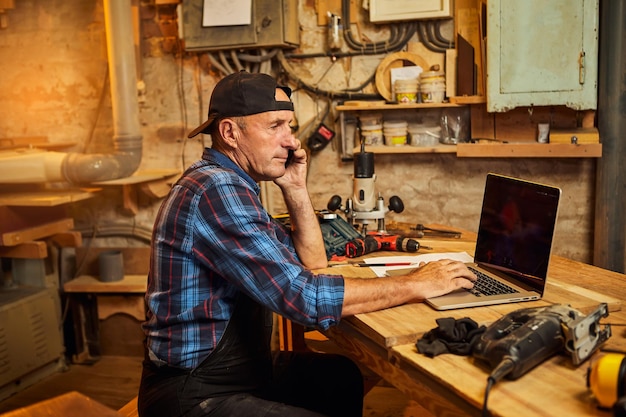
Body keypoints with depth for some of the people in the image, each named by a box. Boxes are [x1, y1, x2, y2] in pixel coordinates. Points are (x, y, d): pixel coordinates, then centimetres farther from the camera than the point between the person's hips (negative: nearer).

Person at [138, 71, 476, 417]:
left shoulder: (229, 184, 8)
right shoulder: (217, 190, -23)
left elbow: (312, 265, 11)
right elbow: (303, 297, -29)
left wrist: (296, 189, -1)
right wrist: (415, 286, -20)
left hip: (240, 368, 9)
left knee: (346, 376, 10)